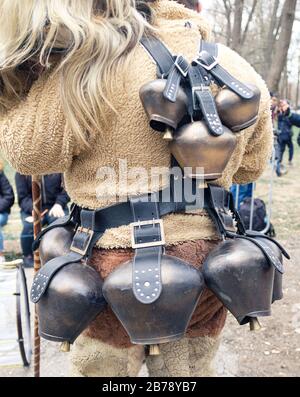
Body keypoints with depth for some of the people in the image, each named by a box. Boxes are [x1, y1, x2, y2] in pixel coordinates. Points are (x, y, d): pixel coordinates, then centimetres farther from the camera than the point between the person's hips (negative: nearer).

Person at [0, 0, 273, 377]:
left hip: (120, 264, -5)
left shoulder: (88, 64, -14)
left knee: (102, 366, 18)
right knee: (188, 371, 23)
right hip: (207, 262, 5)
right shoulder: (240, 71, 4)